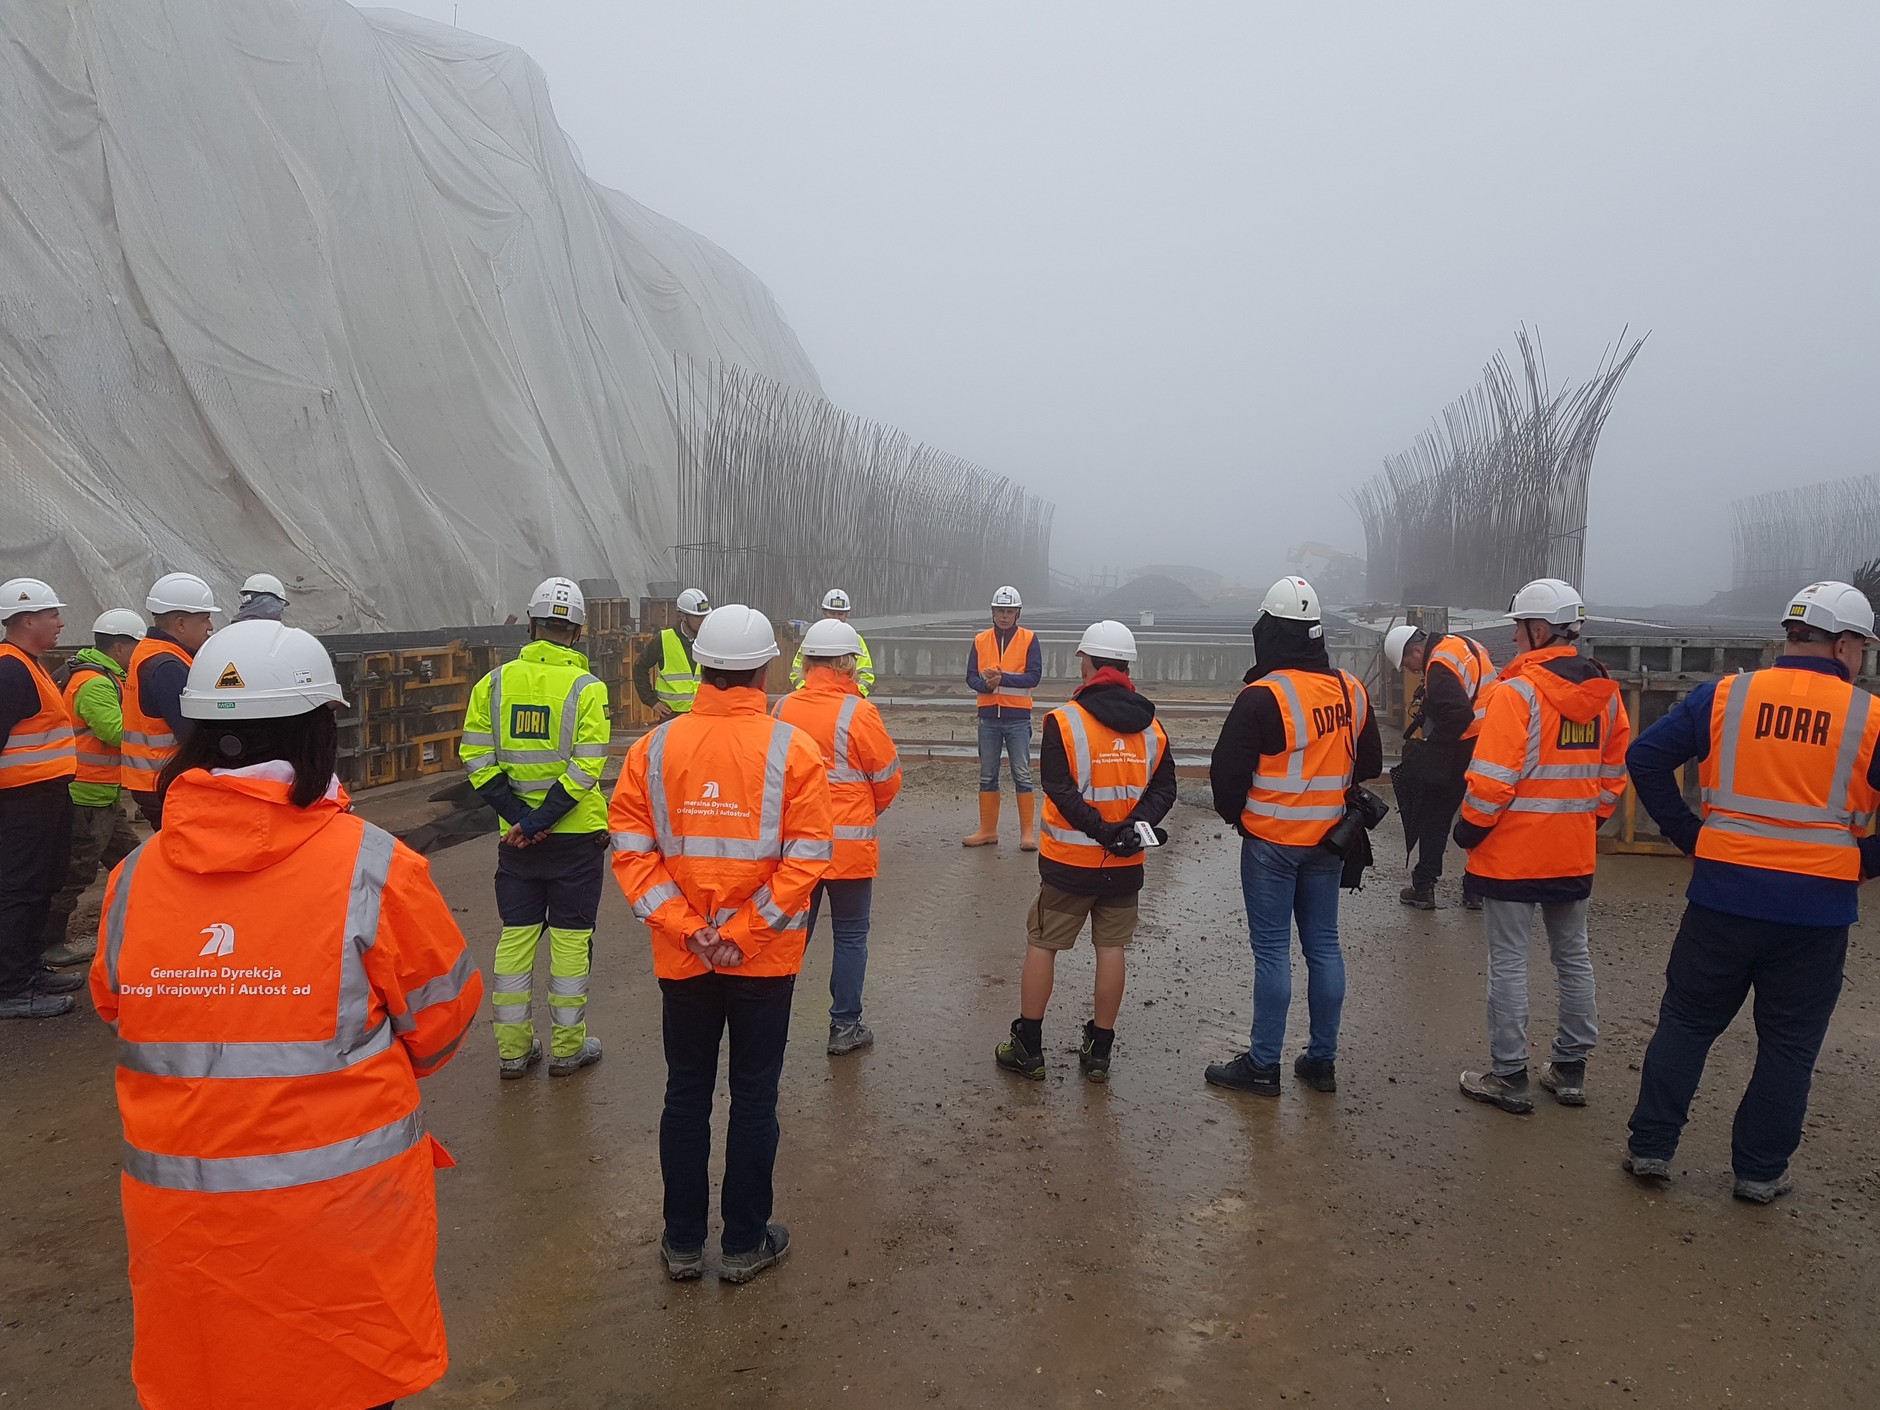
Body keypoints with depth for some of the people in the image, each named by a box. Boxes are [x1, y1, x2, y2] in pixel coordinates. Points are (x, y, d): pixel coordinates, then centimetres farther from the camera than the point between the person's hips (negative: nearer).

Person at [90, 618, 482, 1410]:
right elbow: (440, 1018, -6)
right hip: (341, 1197, -3)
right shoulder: (371, 868, -17)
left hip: (180, 1217, 4)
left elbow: (115, 1011, 7)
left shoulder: (134, 877, -7)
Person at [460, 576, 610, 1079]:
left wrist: (518, 818, -6)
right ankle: (567, 1047, 17)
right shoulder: (586, 688, -10)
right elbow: (586, 767, -18)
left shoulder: (495, 682, 0)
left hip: (516, 836, 3)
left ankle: (513, 1050, 21)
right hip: (576, 835, -3)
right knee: (570, 938, 8)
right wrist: (541, 821, -15)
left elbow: (477, 759, -4)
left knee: (516, 935, 12)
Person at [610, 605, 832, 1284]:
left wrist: (685, 927, -10)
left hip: (680, 957, 2)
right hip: (766, 959, -2)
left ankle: (683, 1243, 28)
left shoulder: (654, 747, -4)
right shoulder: (793, 749, -10)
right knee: (754, 1097, 12)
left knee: (686, 1095, 16)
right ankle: (745, 1243, 24)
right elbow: (807, 857, -15)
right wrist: (744, 933, -13)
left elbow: (631, 849, -8)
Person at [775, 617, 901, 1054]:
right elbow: (888, 778, -6)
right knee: (850, 935, 9)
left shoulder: (784, 708, -2)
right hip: (849, 842, -4)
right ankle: (845, 1027, 17)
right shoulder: (859, 713, -15)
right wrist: (869, 810, 14)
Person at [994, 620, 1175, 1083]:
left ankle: (1027, 1047, 16)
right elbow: (1163, 790, 0)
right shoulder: (1151, 726, 2)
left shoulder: (1064, 720, -13)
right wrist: (1134, 825, -13)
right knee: (1111, 949, 11)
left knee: (1041, 944, 9)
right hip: (1125, 865, 4)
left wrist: (1100, 828, -21)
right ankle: (1099, 1050, 20)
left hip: (1069, 859, -4)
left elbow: (1060, 789, -20)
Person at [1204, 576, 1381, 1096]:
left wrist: (1235, 815, 4)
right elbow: (1369, 764, 13)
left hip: (1271, 840, -6)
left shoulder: (1262, 697, -19)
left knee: (1272, 950, 0)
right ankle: (1322, 1059, 21)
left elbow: (1227, 771, -15)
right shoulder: (1352, 691, 3)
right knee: (1323, 945, 12)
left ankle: (1263, 1064, 8)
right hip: (1327, 840, 6)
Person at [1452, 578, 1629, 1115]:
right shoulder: (1604, 693, 4)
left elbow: (1492, 779, -21)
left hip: (1512, 850, -7)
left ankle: (1509, 1076, 9)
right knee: (1573, 955, 17)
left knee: (1509, 961, 2)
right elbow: (1615, 770, 11)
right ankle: (1570, 1069, 27)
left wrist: (1469, 829, -8)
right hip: (1574, 852, 7)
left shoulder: (1517, 691, -18)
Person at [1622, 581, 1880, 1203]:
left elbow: (1645, 758, -4)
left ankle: (1650, 1147, 19)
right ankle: (1760, 1170, 22)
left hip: (1722, 897, 1)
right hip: (1818, 910, -1)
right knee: (1789, 1044, 14)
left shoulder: (1724, 697, -2)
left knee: (1686, 1022, 14)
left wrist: (1690, 836, 2)